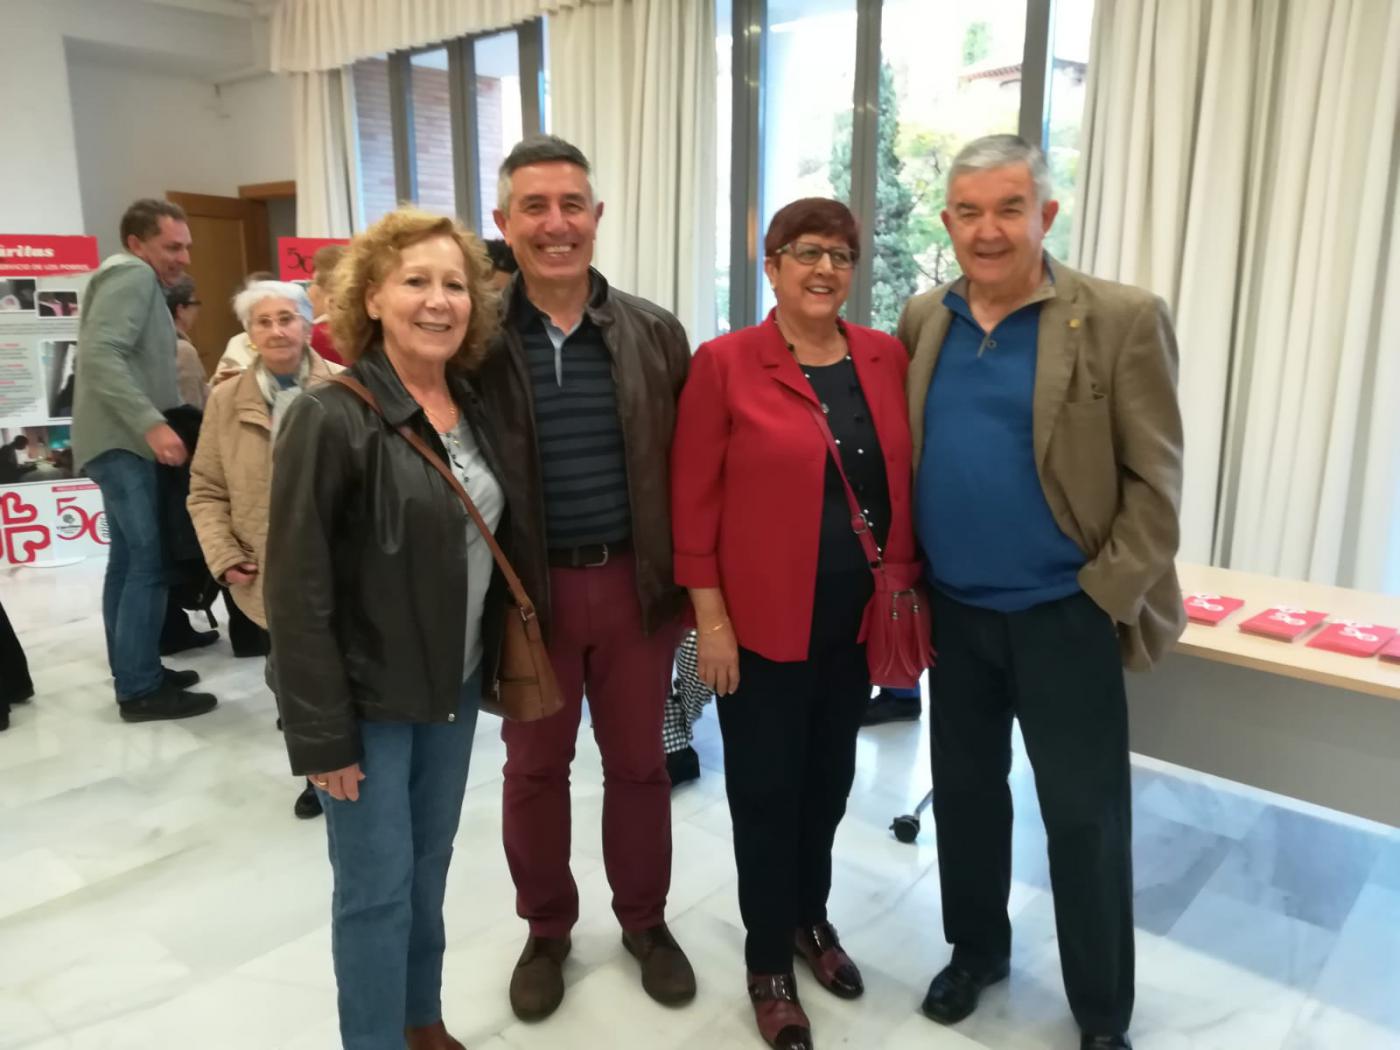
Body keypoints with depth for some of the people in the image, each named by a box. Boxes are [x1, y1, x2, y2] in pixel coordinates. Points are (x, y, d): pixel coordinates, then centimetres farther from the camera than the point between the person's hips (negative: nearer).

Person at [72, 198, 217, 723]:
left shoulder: (137, 280, 22)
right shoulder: (132, 274, -10)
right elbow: (102, 355, -24)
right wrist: (151, 424, -31)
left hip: (125, 439, 11)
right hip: (123, 440, -11)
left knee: (129, 559, 12)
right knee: (148, 561, -11)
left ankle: (133, 672, 19)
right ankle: (140, 688, -7)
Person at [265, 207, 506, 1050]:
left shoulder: (473, 408, 3)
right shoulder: (331, 418, -17)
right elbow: (296, 590, -17)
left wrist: (489, 662, 8)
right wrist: (320, 731, -16)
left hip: (454, 687, 6)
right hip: (369, 697, -6)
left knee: (430, 866, 20)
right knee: (377, 887, 7)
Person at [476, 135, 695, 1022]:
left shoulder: (656, 333, -1)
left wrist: (690, 579, 1)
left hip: (635, 583, 1)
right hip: (528, 588, -1)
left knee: (639, 762, 15)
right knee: (535, 767, 15)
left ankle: (645, 921, 38)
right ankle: (547, 931, 38)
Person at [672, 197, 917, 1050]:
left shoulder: (888, 358, 3)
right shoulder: (725, 363, -10)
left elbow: (908, 481, 7)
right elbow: (693, 499, -9)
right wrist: (710, 617, -11)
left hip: (861, 618, 5)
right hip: (764, 621, -4)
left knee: (831, 775, 20)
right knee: (766, 788, 10)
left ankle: (813, 916, 45)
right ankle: (769, 960, 31)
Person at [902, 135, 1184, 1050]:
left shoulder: (1123, 319, -9)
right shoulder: (924, 321, 4)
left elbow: (1154, 482, -8)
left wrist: (1106, 598, -12)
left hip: (1065, 615, -3)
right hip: (955, 610, 4)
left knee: (1085, 816, 8)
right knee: (965, 790, 18)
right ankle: (976, 949, 41)